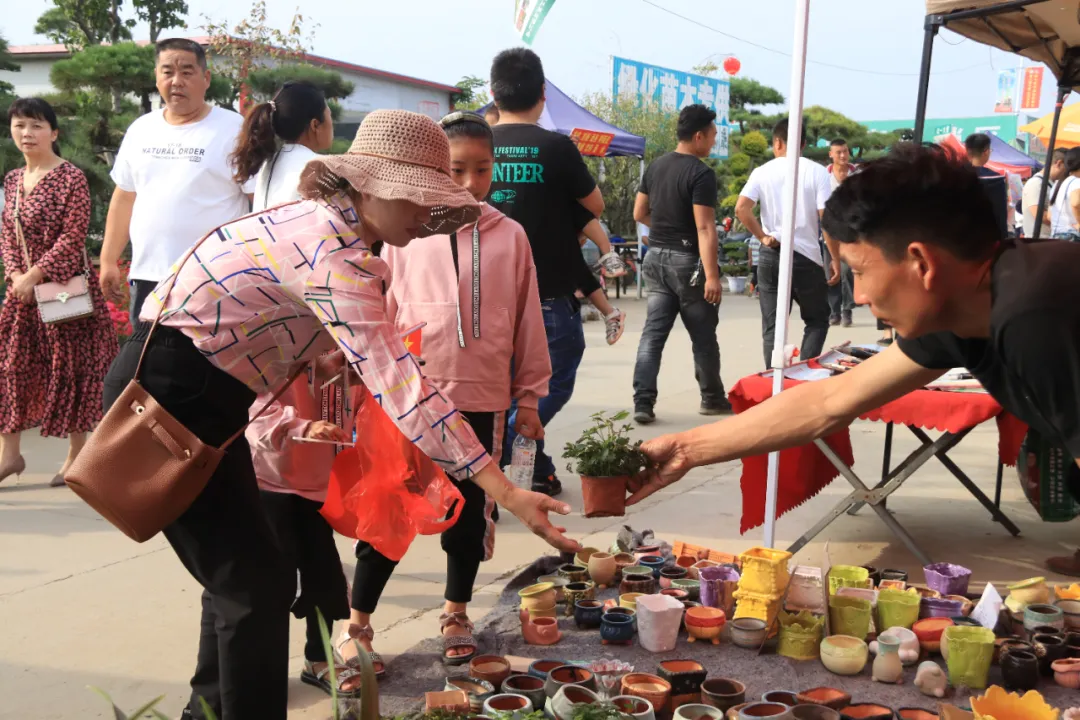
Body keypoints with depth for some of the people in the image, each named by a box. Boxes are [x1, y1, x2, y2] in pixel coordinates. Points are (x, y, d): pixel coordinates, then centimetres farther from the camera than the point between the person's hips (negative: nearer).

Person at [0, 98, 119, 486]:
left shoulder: (71, 177, -9)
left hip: (64, 285, -6)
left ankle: (76, 454, 13)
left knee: (70, 366, 1)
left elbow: (73, 236, -15)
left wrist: (35, 274, -17)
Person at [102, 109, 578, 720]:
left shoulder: (327, 224, 4)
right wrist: (504, 491, -34)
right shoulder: (333, 253, -26)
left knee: (240, 574, 19)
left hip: (198, 395, 10)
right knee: (259, 585, -5)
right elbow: (399, 385, -33)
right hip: (169, 398, -10)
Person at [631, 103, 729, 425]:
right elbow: (705, 228, -22)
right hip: (687, 260, -7)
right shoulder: (701, 173, -16)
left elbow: (639, 213, 14)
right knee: (703, 335, 9)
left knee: (653, 332, 4)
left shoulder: (656, 166, 8)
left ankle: (643, 403, -4)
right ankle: (712, 398, 23)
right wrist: (711, 275, -24)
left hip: (656, 257, 7)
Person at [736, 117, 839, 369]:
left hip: (770, 255, 2)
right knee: (817, 320, 14)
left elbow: (741, 209, -13)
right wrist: (835, 258, -3)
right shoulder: (816, 172, -3)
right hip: (806, 255, -2)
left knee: (772, 326, 8)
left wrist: (763, 237, -4)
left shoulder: (762, 172, 2)